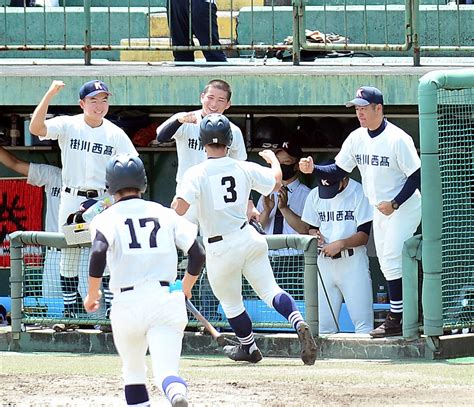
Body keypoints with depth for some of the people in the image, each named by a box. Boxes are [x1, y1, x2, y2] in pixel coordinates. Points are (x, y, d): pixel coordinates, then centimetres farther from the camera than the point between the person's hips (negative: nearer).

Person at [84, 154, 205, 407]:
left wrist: (92, 295, -2)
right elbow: (197, 254, 7)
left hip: (127, 304, -1)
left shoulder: (106, 218, 4)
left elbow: (98, 253, -16)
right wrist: (185, 289, 24)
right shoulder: (165, 214, 12)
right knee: (166, 371, -10)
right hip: (167, 299, 1)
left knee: (133, 371, 21)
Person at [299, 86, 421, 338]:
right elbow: (338, 170, 5)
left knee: (392, 259, -15)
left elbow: (416, 176, -19)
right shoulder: (357, 138, 1)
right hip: (380, 210, 8)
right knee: (386, 262, 10)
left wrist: (394, 204, -26)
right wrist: (313, 169, -14)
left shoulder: (397, 139, -21)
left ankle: (396, 319, -11)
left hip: (403, 208, -8)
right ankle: (400, 315, 17)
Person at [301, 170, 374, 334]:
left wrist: (340, 244, -21)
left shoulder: (359, 193, -7)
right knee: (324, 325, 2)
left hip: (352, 261, -5)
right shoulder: (314, 195, 9)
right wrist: (315, 235, -5)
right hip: (324, 262, 5)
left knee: (363, 323, -11)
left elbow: (364, 236, -9)